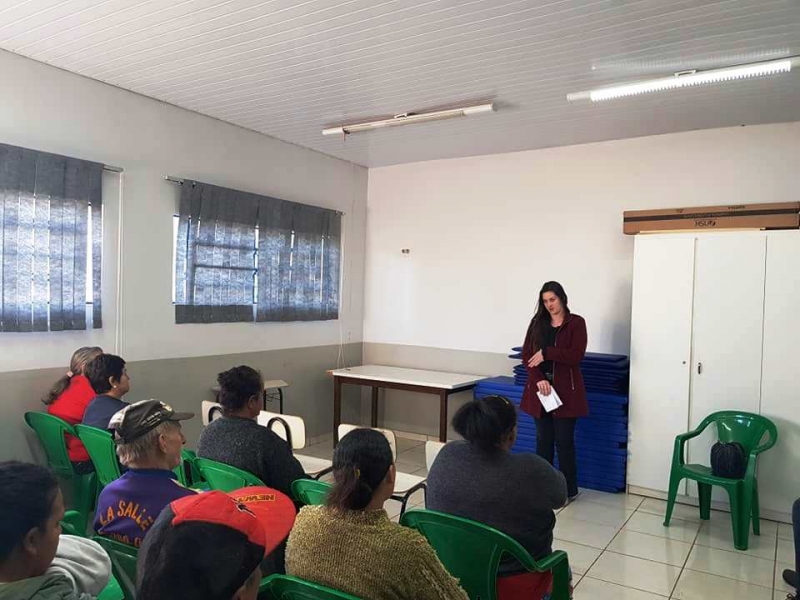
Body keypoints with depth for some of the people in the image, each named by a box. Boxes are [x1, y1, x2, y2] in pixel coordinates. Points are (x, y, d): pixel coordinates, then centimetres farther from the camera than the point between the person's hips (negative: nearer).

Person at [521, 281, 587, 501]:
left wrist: (546, 353, -19)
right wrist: (538, 379, -13)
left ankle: (569, 490, 16)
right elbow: (526, 355, 1)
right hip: (540, 388, 4)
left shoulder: (576, 323, -3)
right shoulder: (537, 322, 7)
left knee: (564, 441, 2)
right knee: (543, 439, 11)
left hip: (565, 390, -4)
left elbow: (576, 355, -14)